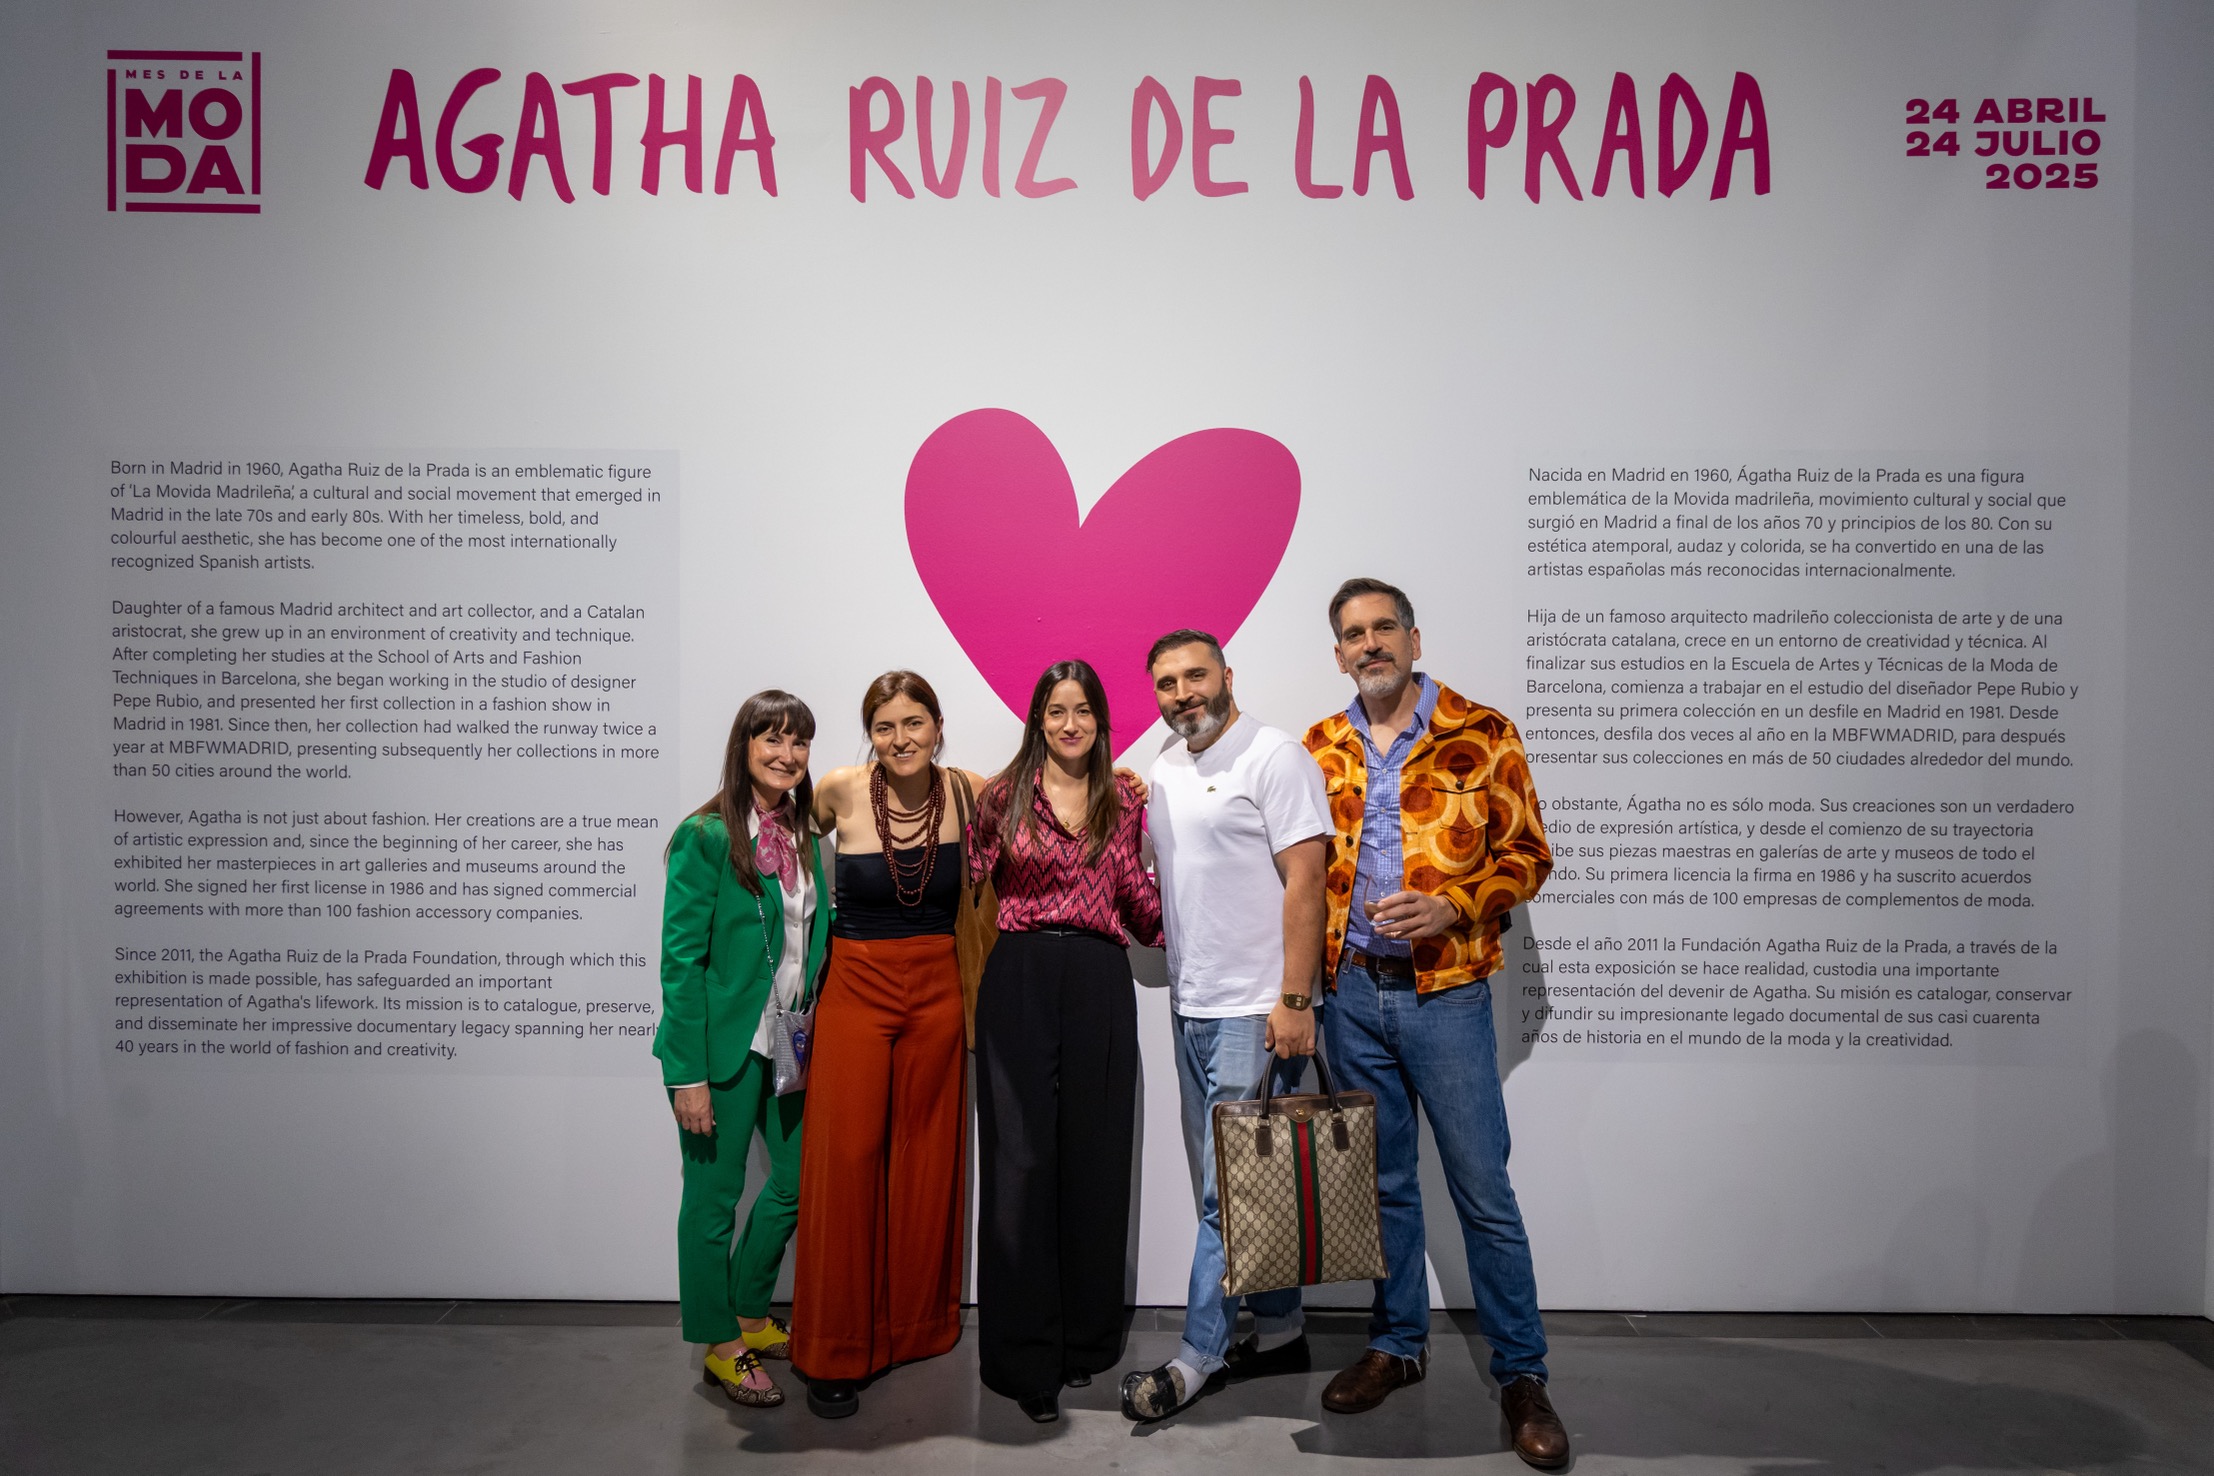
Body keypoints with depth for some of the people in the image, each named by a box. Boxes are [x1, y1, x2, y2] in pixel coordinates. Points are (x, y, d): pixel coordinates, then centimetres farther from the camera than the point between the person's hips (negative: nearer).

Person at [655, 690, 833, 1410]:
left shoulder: (804, 838, 7)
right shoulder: (705, 836, -13)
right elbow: (680, 958, -14)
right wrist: (689, 1073, -17)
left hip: (789, 1045, 7)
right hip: (724, 1047, -7)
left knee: (797, 1181, 14)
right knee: (714, 1196, 7)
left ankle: (751, 1317, 35)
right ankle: (720, 1346, 24)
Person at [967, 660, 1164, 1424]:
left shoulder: (1125, 802, 12)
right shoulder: (1004, 795, 5)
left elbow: (1139, 900, 15)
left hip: (1100, 984, 2)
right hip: (1020, 981, -2)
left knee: (1095, 1156, 7)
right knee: (1021, 1160, -2)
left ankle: (1087, 1337, 23)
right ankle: (1027, 1359, 8)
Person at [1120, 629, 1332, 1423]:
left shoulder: (1274, 755, -9)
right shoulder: (1164, 769, 14)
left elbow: (1304, 882, -15)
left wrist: (1294, 1000, -19)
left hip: (1255, 1011, -8)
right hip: (1191, 1005, 8)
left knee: (1231, 1190, -2)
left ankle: (1198, 1356, 9)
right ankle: (1279, 1331, 28)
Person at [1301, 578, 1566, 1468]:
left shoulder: (1482, 735, -3)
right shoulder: (1319, 749, 7)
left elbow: (1527, 856, -2)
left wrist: (1451, 907, -18)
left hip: (1445, 992, -3)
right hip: (1351, 994, 4)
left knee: (1482, 1188, 2)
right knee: (1381, 1184, 15)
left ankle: (1521, 1372, 17)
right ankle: (1397, 1344, 31)